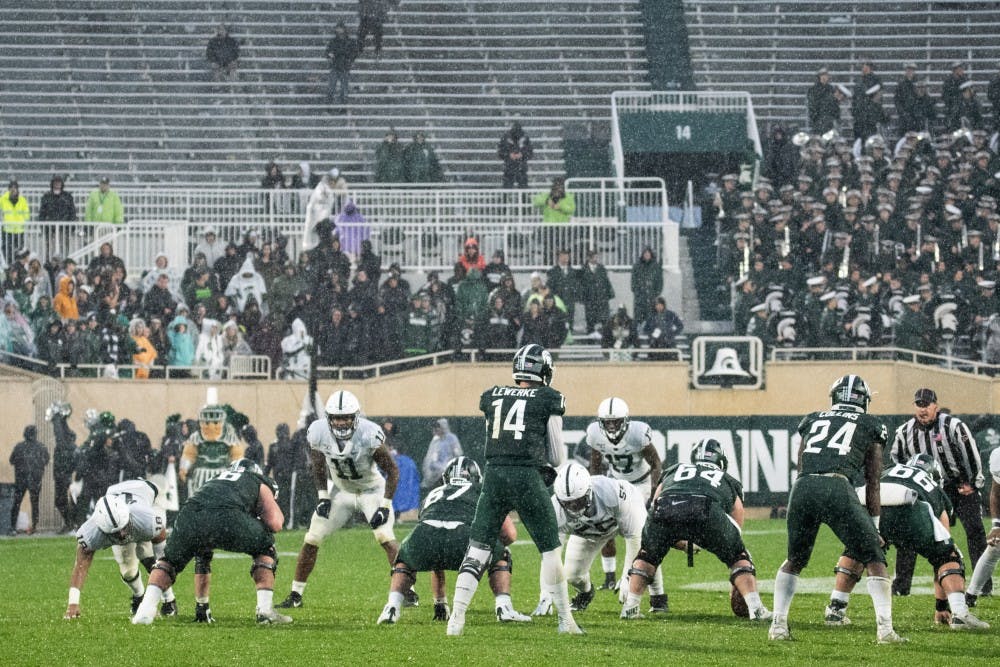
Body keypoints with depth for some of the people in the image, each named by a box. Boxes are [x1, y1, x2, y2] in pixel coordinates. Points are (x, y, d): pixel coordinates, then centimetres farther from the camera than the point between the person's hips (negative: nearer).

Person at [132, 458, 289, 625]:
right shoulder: (260, 485, 35)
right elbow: (275, 523, 16)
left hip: (190, 515, 3)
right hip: (229, 516, -3)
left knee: (170, 559, 30)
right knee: (265, 550, 26)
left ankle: (145, 611, 9)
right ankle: (265, 611, 13)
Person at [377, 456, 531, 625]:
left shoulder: (433, 495, 41)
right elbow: (510, 534, 24)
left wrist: (439, 600, 56)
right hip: (462, 538, -2)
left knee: (404, 561, 38)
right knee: (500, 558, 29)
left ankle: (392, 607, 15)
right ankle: (504, 608, 8)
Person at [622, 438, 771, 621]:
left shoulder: (672, 471, 41)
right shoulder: (729, 482, 38)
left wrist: (683, 544, 53)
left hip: (665, 509, 2)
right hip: (707, 511, -1)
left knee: (648, 554, 30)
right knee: (738, 556, 22)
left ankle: (630, 607, 21)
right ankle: (756, 608, 9)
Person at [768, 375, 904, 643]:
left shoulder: (812, 420, 30)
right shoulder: (870, 426, 22)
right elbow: (872, 484, 22)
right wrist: (874, 525, 28)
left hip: (803, 488, 3)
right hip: (839, 488, -3)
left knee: (795, 559, 25)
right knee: (873, 559, 8)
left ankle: (778, 624, 17)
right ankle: (885, 628, -4)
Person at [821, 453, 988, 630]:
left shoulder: (889, 472, 45)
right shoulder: (938, 494, 40)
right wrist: (941, 606, 48)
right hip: (909, 510, -2)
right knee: (948, 558, 20)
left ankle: (835, 610, 25)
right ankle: (960, 614, 3)